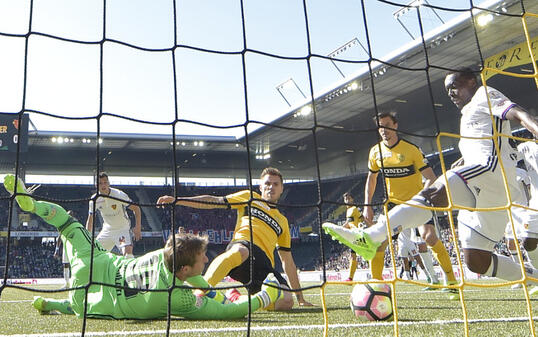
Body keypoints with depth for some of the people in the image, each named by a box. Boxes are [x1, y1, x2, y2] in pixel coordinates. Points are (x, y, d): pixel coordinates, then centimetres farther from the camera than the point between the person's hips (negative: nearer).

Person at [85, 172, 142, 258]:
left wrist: (138, 228, -25)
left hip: (122, 229, -4)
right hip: (106, 230, 5)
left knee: (128, 251, -25)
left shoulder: (119, 195, -20)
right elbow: (90, 220, 5)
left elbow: (136, 208, -15)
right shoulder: (94, 199, -8)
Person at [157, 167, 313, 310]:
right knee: (240, 251, -42)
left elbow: (287, 260, 32)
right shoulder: (249, 197, 25)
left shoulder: (282, 221, 33)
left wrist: (300, 296, 27)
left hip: (265, 262, 4)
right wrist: (177, 200, 3)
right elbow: (214, 201, 15)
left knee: (286, 301, -24)